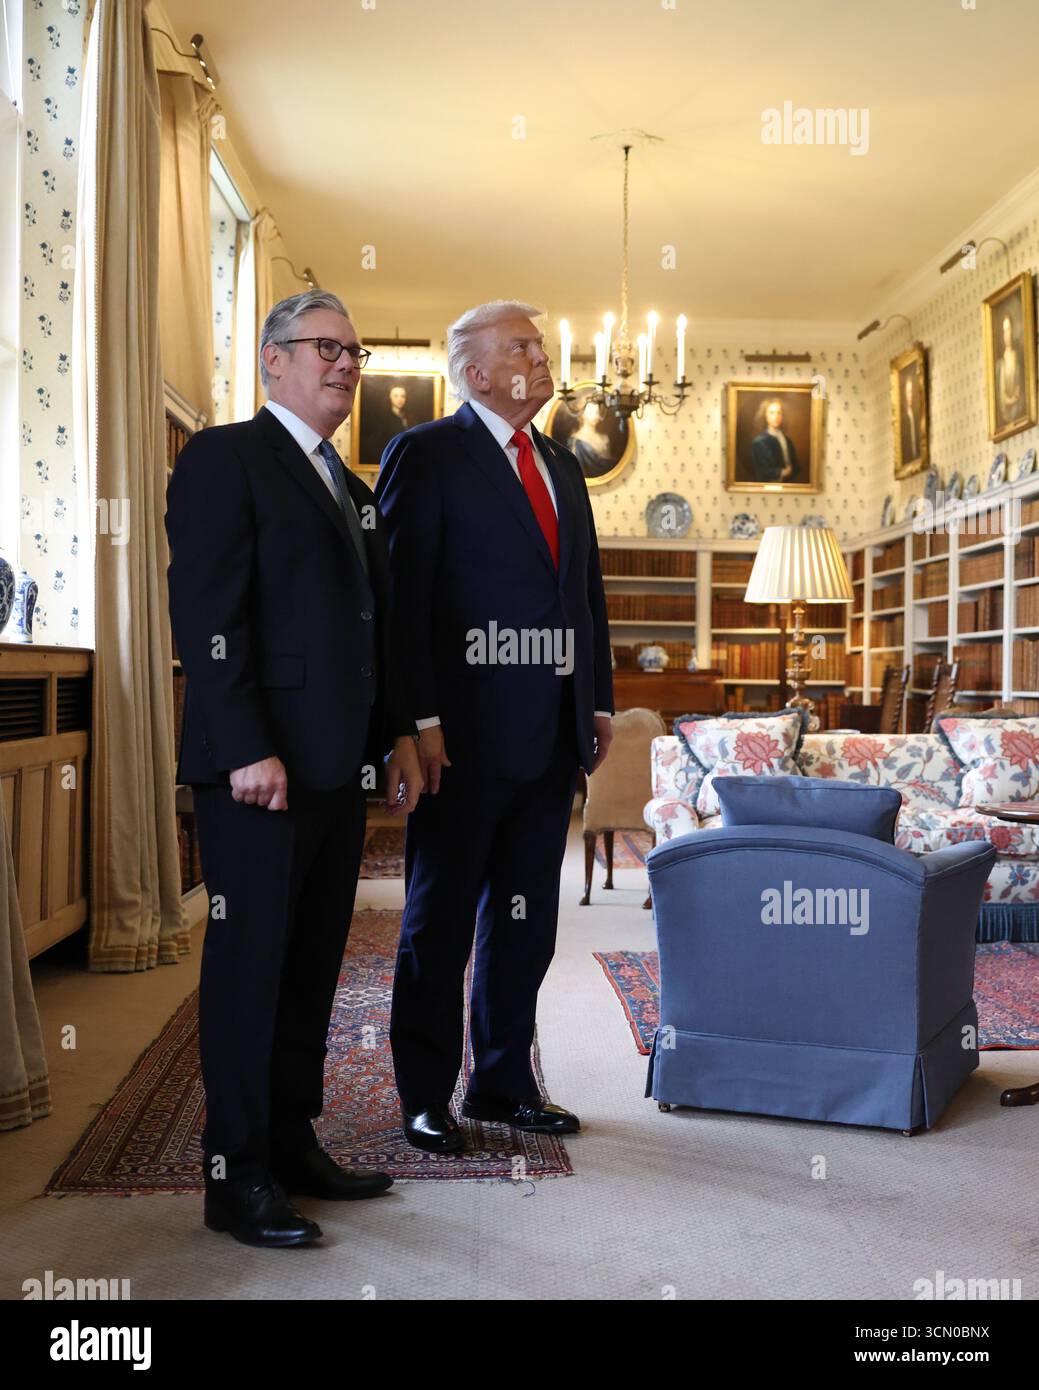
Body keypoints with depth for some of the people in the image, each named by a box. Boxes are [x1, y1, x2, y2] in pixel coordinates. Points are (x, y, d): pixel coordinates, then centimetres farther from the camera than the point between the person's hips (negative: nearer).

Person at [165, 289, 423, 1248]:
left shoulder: (350, 485, 21)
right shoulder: (225, 457, -4)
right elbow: (205, 615, -13)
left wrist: (399, 732, 14)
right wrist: (247, 750, -20)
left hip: (338, 766, 8)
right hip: (260, 767, -8)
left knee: (314, 963, 13)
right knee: (251, 963, 0)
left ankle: (293, 1146, 25)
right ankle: (237, 1177, 13)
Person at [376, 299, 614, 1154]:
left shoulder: (563, 466, 19)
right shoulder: (426, 455, -3)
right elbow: (403, 593, -11)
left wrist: (600, 700, 12)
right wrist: (420, 720, -18)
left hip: (553, 733, 7)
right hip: (467, 731, -7)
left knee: (527, 915, 13)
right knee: (442, 917, 5)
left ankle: (504, 1082, 27)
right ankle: (426, 1096, 18)